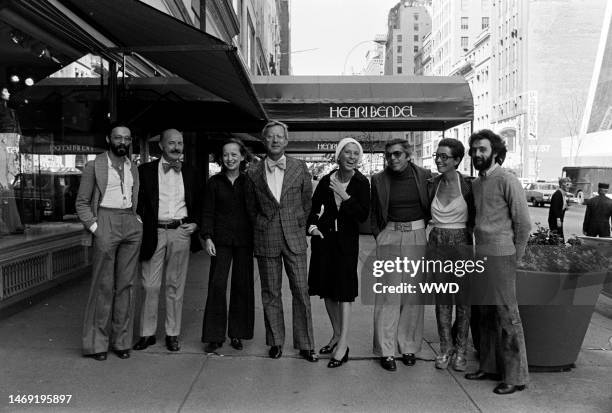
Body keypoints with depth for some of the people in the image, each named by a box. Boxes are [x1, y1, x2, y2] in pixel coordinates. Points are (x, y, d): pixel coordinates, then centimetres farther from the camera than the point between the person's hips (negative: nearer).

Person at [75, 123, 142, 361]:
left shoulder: (133, 168, 16)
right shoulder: (94, 166, 2)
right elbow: (81, 202, 2)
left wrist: (138, 220, 9)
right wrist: (93, 226, -8)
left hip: (131, 225, 4)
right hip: (106, 222, -4)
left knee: (126, 283, 6)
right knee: (103, 285, -3)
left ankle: (121, 340, 15)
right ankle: (97, 343, 8)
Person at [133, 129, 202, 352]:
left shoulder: (192, 173, 10)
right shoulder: (146, 171, 3)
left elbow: (199, 204, 17)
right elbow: (138, 203, 4)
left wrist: (195, 223, 2)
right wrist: (139, 228, -6)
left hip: (181, 233, 1)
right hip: (154, 233, -1)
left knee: (176, 285, 7)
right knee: (150, 285, 2)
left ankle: (172, 334, 18)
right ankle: (147, 333, 16)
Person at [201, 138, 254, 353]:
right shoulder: (215, 182, 6)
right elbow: (208, 212, 5)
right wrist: (208, 237, -5)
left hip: (244, 239, 0)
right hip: (221, 239, 0)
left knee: (242, 286, 5)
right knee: (217, 285, -4)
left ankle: (237, 334, 17)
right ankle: (214, 336, 6)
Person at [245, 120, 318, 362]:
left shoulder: (300, 168, 2)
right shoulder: (254, 173, 2)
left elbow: (307, 201, 11)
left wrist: (299, 225, 10)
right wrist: (262, 226, 10)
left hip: (294, 237, 0)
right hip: (266, 240, 1)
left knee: (301, 292, 1)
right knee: (270, 293, 8)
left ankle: (305, 345, 12)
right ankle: (275, 342, 22)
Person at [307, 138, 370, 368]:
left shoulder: (361, 183, -5)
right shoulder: (326, 180, 2)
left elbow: (363, 215, -12)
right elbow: (313, 206, 15)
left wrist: (345, 196, -19)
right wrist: (312, 225, 0)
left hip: (347, 240, -4)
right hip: (324, 237, 4)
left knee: (343, 291, -7)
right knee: (327, 290, 10)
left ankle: (343, 345, -2)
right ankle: (337, 335, 26)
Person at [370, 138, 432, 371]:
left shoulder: (424, 176, 2)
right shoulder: (379, 180, 2)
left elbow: (431, 208, 12)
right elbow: (374, 213, 10)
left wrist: (419, 228, 5)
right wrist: (380, 236, 3)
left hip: (416, 237, 1)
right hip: (389, 237, 0)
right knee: (387, 294, -3)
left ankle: (409, 347, 18)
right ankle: (386, 350, 5)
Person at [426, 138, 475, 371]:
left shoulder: (467, 186, -6)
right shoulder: (432, 185, 5)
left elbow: (473, 220, -1)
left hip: (460, 244, -3)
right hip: (437, 244, 3)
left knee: (462, 299, 4)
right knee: (442, 298, 8)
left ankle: (460, 350, 18)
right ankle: (445, 348, 20)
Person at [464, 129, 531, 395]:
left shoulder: (506, 181, -10)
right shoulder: (475, 183, 14)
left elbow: (523, 222, -10)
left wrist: (514, 256, -3)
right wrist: (479, 251, 12)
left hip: (500, 256, -8)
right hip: (480, 254, 8)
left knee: (507, 316, -2)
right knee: (485, 314, 14)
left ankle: (516, 376, 8)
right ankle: (489, 367, 25)